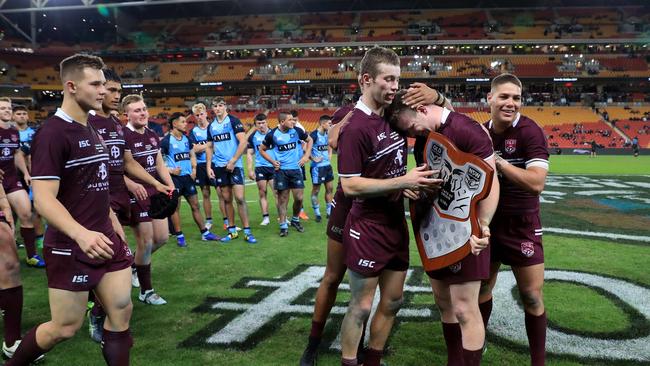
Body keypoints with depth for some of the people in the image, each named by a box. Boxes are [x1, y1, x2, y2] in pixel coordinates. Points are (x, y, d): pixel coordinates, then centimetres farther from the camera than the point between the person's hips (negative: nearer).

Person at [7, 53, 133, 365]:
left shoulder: (93, 131, 11)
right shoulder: (52, 133, -16)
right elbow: (43, 199, -23)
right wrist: (81, 234, -37)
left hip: (105, 240, 8)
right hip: (70, 247, -8)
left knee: (121, 311, 8)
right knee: (65, 327, 4)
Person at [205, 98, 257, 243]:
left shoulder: (233, 121, -6)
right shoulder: (211, 126, 12)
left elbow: (243, 142, -12)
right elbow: (209, 147, 18)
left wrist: (233, 161, -15)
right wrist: (209, 166, 8)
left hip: (234, 165, -5)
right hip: (219, 166, 5)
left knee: (239, 198, -10)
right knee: (226, 199, 8)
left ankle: (247, 231, -3)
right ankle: (232, 231, 16)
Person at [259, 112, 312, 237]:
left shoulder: (297, 131, -4)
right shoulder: (272, 134, -7)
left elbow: (309, 140, 13)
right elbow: (262, 150, 7)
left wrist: (306, 156, 3)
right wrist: (272, 161, -4)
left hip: (295, 169, 2)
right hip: (281, 170, -1)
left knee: (299, 198, 0)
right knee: (282, 199, 3)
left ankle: (295, 220, 24)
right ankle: (283, 226, 13)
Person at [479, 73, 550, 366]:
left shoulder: (530, 132, -17)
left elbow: (536, 183, -28)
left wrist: (497, 160, -29)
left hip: (522, 226, -4)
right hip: (487, 222, 4)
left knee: (532, 296, 2)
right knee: (482, 287, 15)